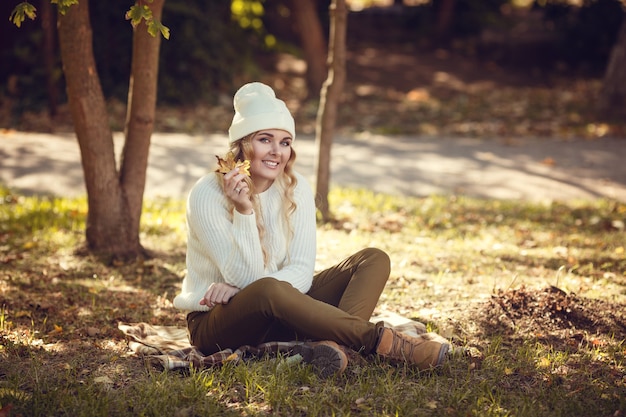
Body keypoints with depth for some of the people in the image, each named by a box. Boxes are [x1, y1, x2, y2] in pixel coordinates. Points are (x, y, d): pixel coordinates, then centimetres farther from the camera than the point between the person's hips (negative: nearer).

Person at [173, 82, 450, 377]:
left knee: (374, 259, -9)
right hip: (215, 325, -6)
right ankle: (382, 340, -30)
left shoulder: (296, 189, -2)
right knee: (269, 289, -40)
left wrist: (239, 287, -23)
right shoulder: (207, 195, -16)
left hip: (278, 315, 6)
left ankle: (328, 344, -36)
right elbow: (245, 276, -21)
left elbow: (302, 272, -9)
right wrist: (244, 211, -32)